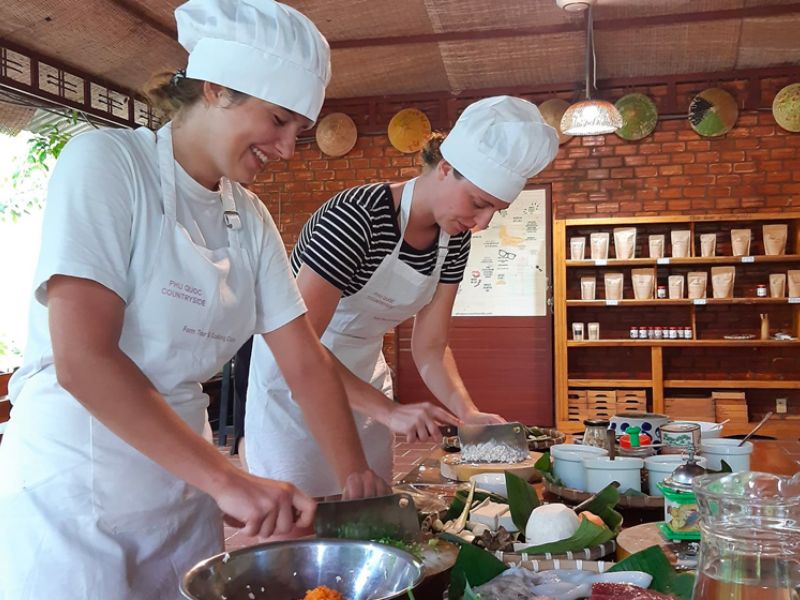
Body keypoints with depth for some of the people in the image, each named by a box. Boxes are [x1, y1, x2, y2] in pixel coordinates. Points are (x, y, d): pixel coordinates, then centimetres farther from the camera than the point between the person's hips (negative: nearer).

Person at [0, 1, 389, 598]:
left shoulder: (249, 219, 5)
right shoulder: (105, 162, -14)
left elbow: (306, 362, 6)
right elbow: (81, 359, -24)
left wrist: (356, 477, -4)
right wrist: (228, 478, -28)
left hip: (182, 488, 6)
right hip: (70, 498, -6)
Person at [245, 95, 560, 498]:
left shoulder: (454, 242, -5)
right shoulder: (357, 217, -28)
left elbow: (430, 347, -1)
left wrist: (468, 412, -17)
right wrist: (388, 410, -35)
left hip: (362, 378, 7)